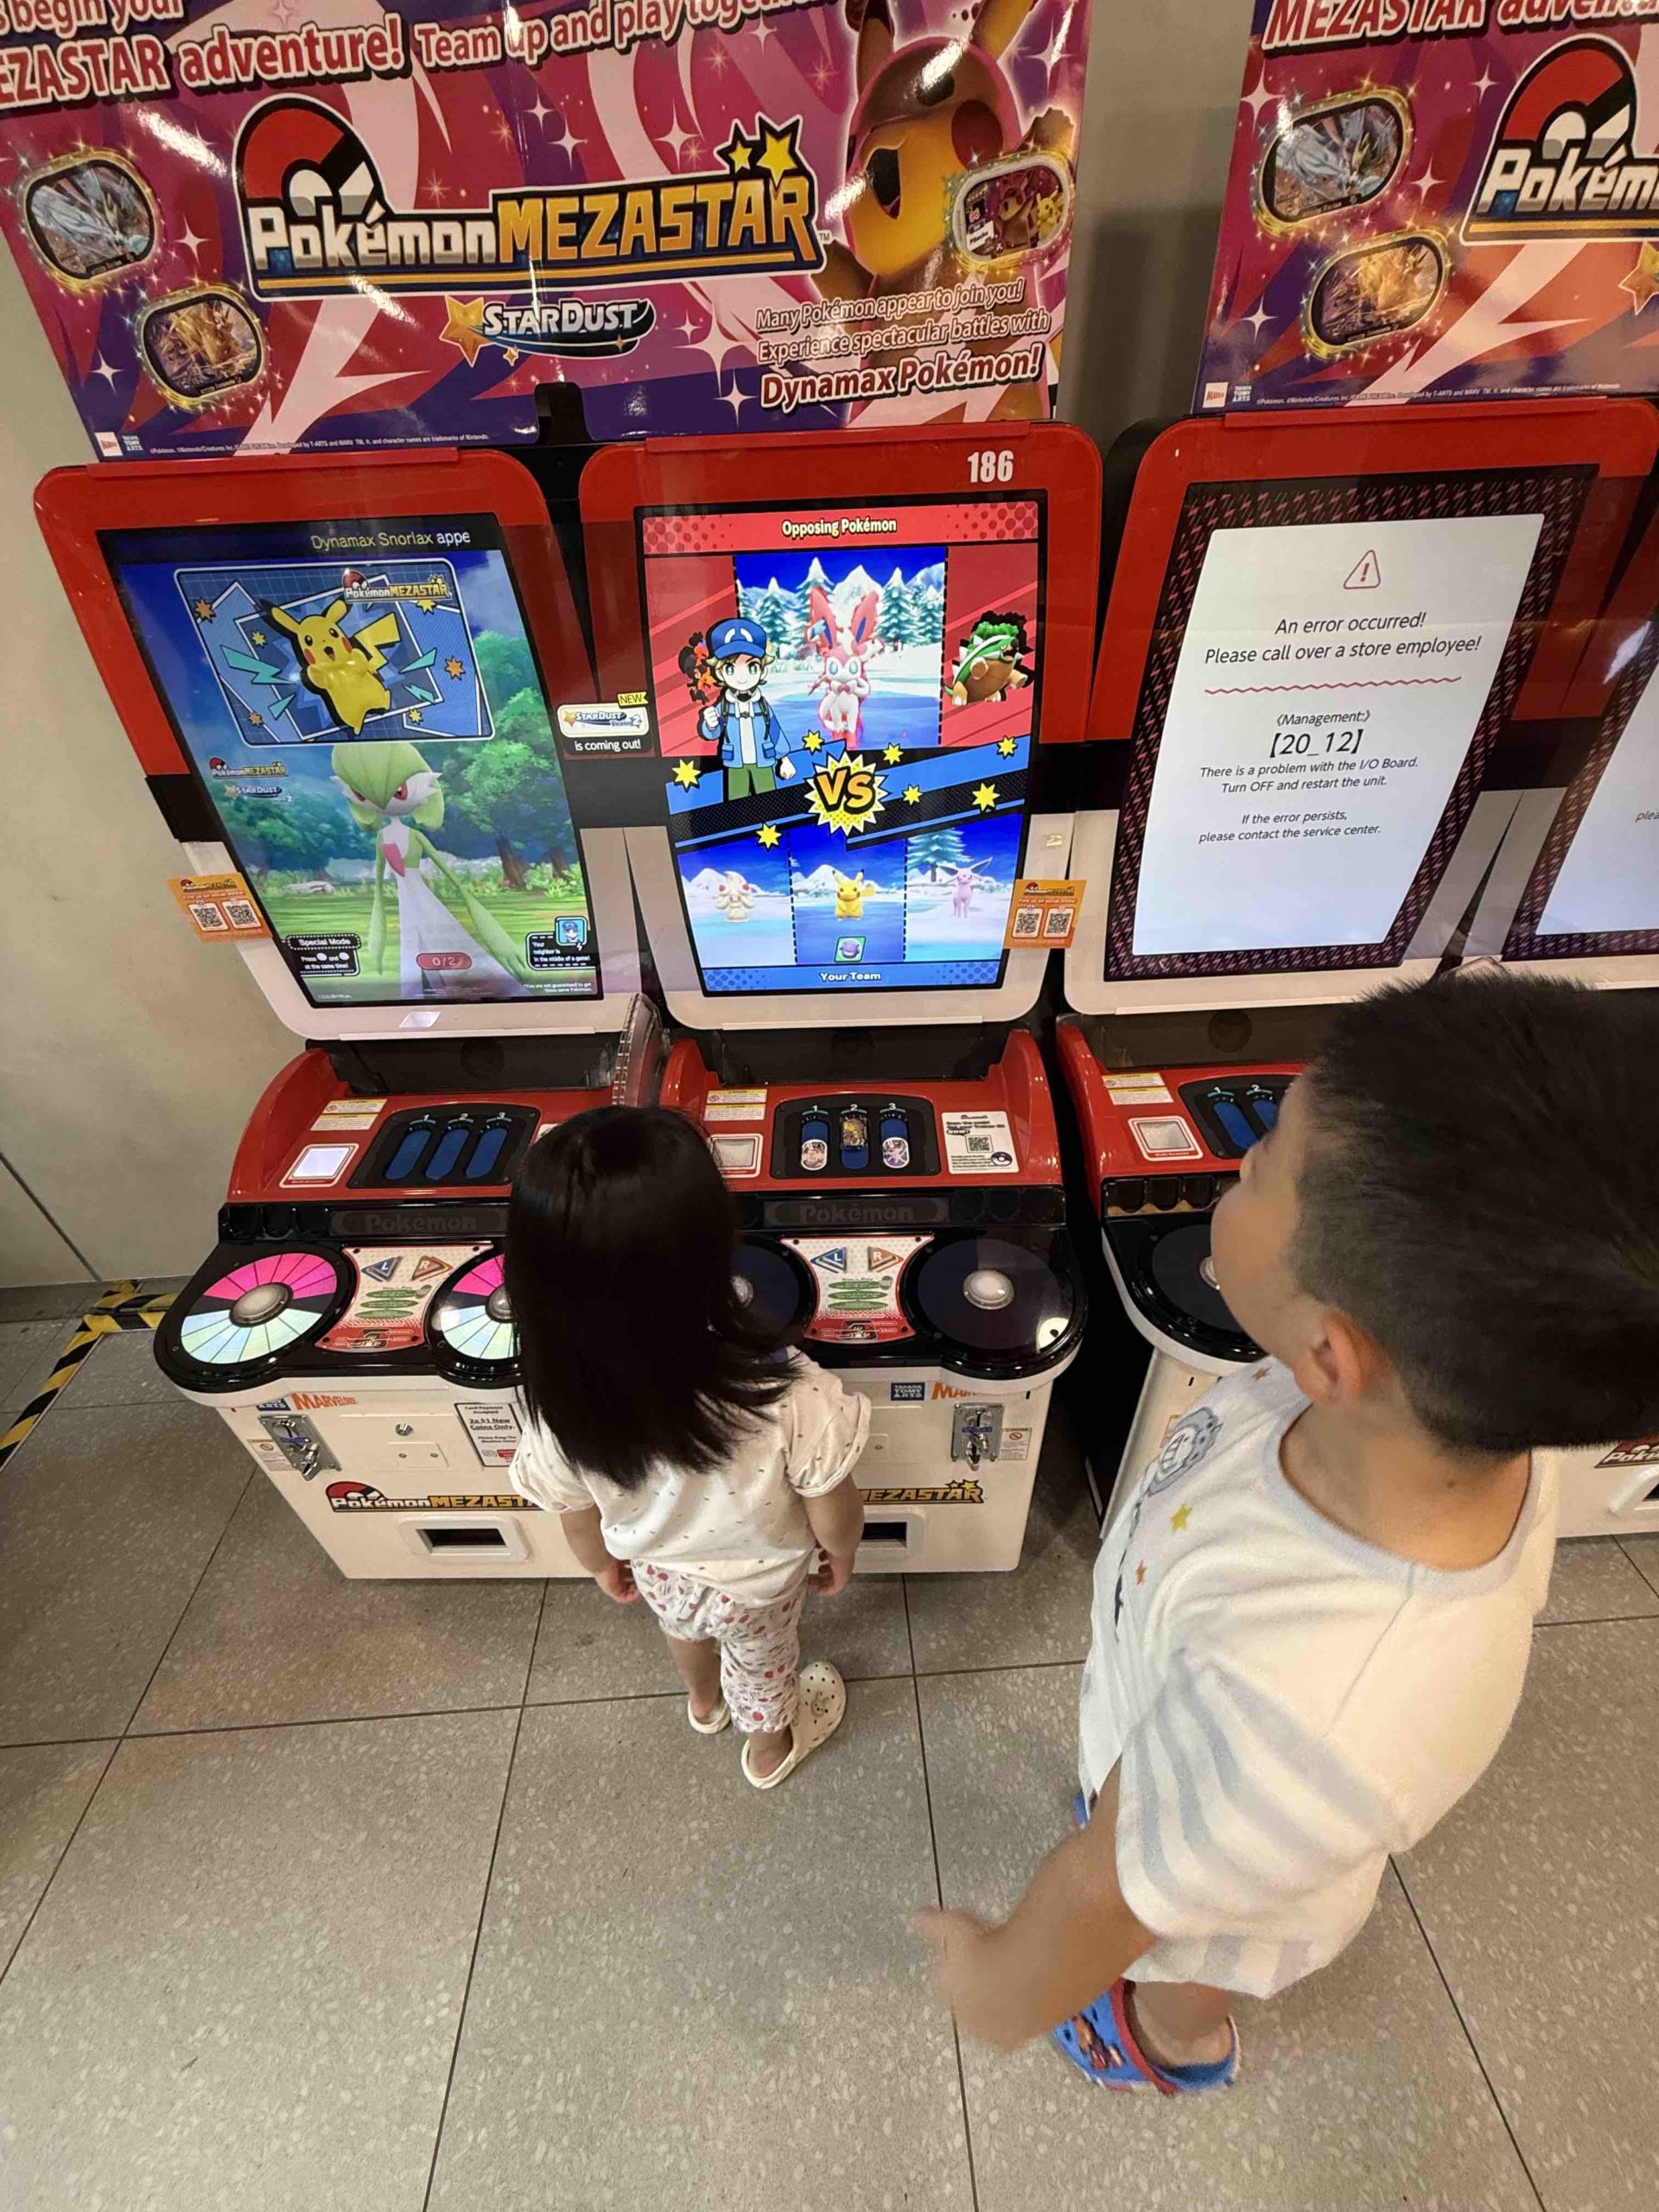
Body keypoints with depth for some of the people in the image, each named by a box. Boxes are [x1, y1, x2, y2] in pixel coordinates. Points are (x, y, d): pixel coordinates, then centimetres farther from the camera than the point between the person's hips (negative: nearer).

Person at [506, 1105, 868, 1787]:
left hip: (657, 1573, 3)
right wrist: (840, 1555, -1)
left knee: (684, 1623, 38)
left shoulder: (561, 1406, -35)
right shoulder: (786, 1396, -45)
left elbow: (580, 1521, -13)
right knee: (761, 1660, 33)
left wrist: (604, 1566, 10)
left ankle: (704, 1701, 70)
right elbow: (833, 1513, -25)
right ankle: (771, 1748, 65)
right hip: (756, 1585, -2)